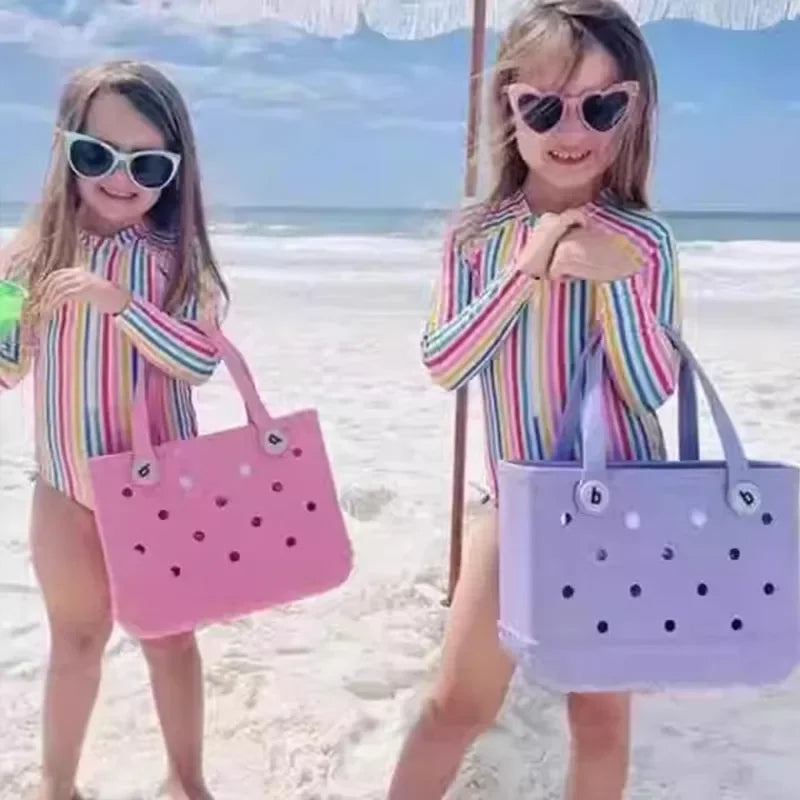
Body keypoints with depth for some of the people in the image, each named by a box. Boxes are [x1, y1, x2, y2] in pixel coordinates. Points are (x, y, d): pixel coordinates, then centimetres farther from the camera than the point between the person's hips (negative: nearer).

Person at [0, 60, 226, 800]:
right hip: (66, 490, 1)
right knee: (76, 640, 16)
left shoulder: (177, 260, -9)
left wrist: (122, 304, -32)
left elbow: (201, 361, -20)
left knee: (170, 636, 13)